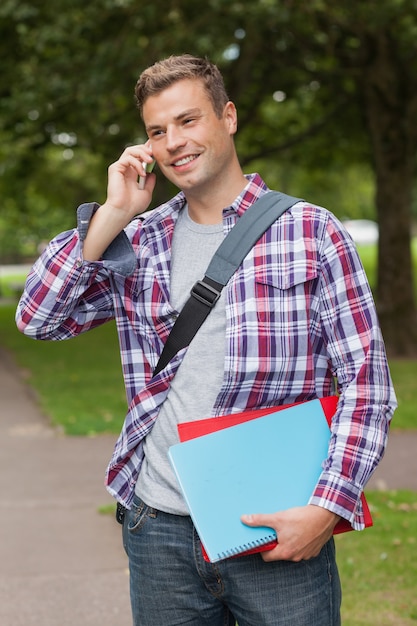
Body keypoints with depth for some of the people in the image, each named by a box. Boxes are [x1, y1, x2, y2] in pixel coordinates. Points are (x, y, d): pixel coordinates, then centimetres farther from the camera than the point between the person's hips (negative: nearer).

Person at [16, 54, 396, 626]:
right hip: (159, 529, 3)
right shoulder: (139, 241, 8)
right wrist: (114, 213, -5)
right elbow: (38, 317, 1)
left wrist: (329, 508, -14)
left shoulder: (311, 232, -2)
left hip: (279, 535, -3)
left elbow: (367, 382, -4)